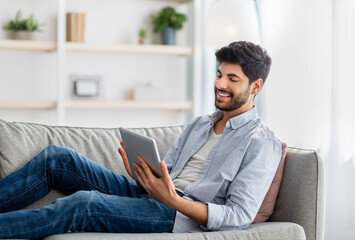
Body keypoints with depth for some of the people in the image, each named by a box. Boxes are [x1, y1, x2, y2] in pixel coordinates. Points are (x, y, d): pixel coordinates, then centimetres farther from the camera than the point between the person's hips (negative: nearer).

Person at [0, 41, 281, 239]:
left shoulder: (262, 144, -3)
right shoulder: (199, 124, 22)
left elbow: (239, 216, -13)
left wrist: (174, 201, -25)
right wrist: (142, 174, -7)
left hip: (183, 215, -8)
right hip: (149, 196, 8)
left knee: (84, 203, -29)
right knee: (57, 157, -7)